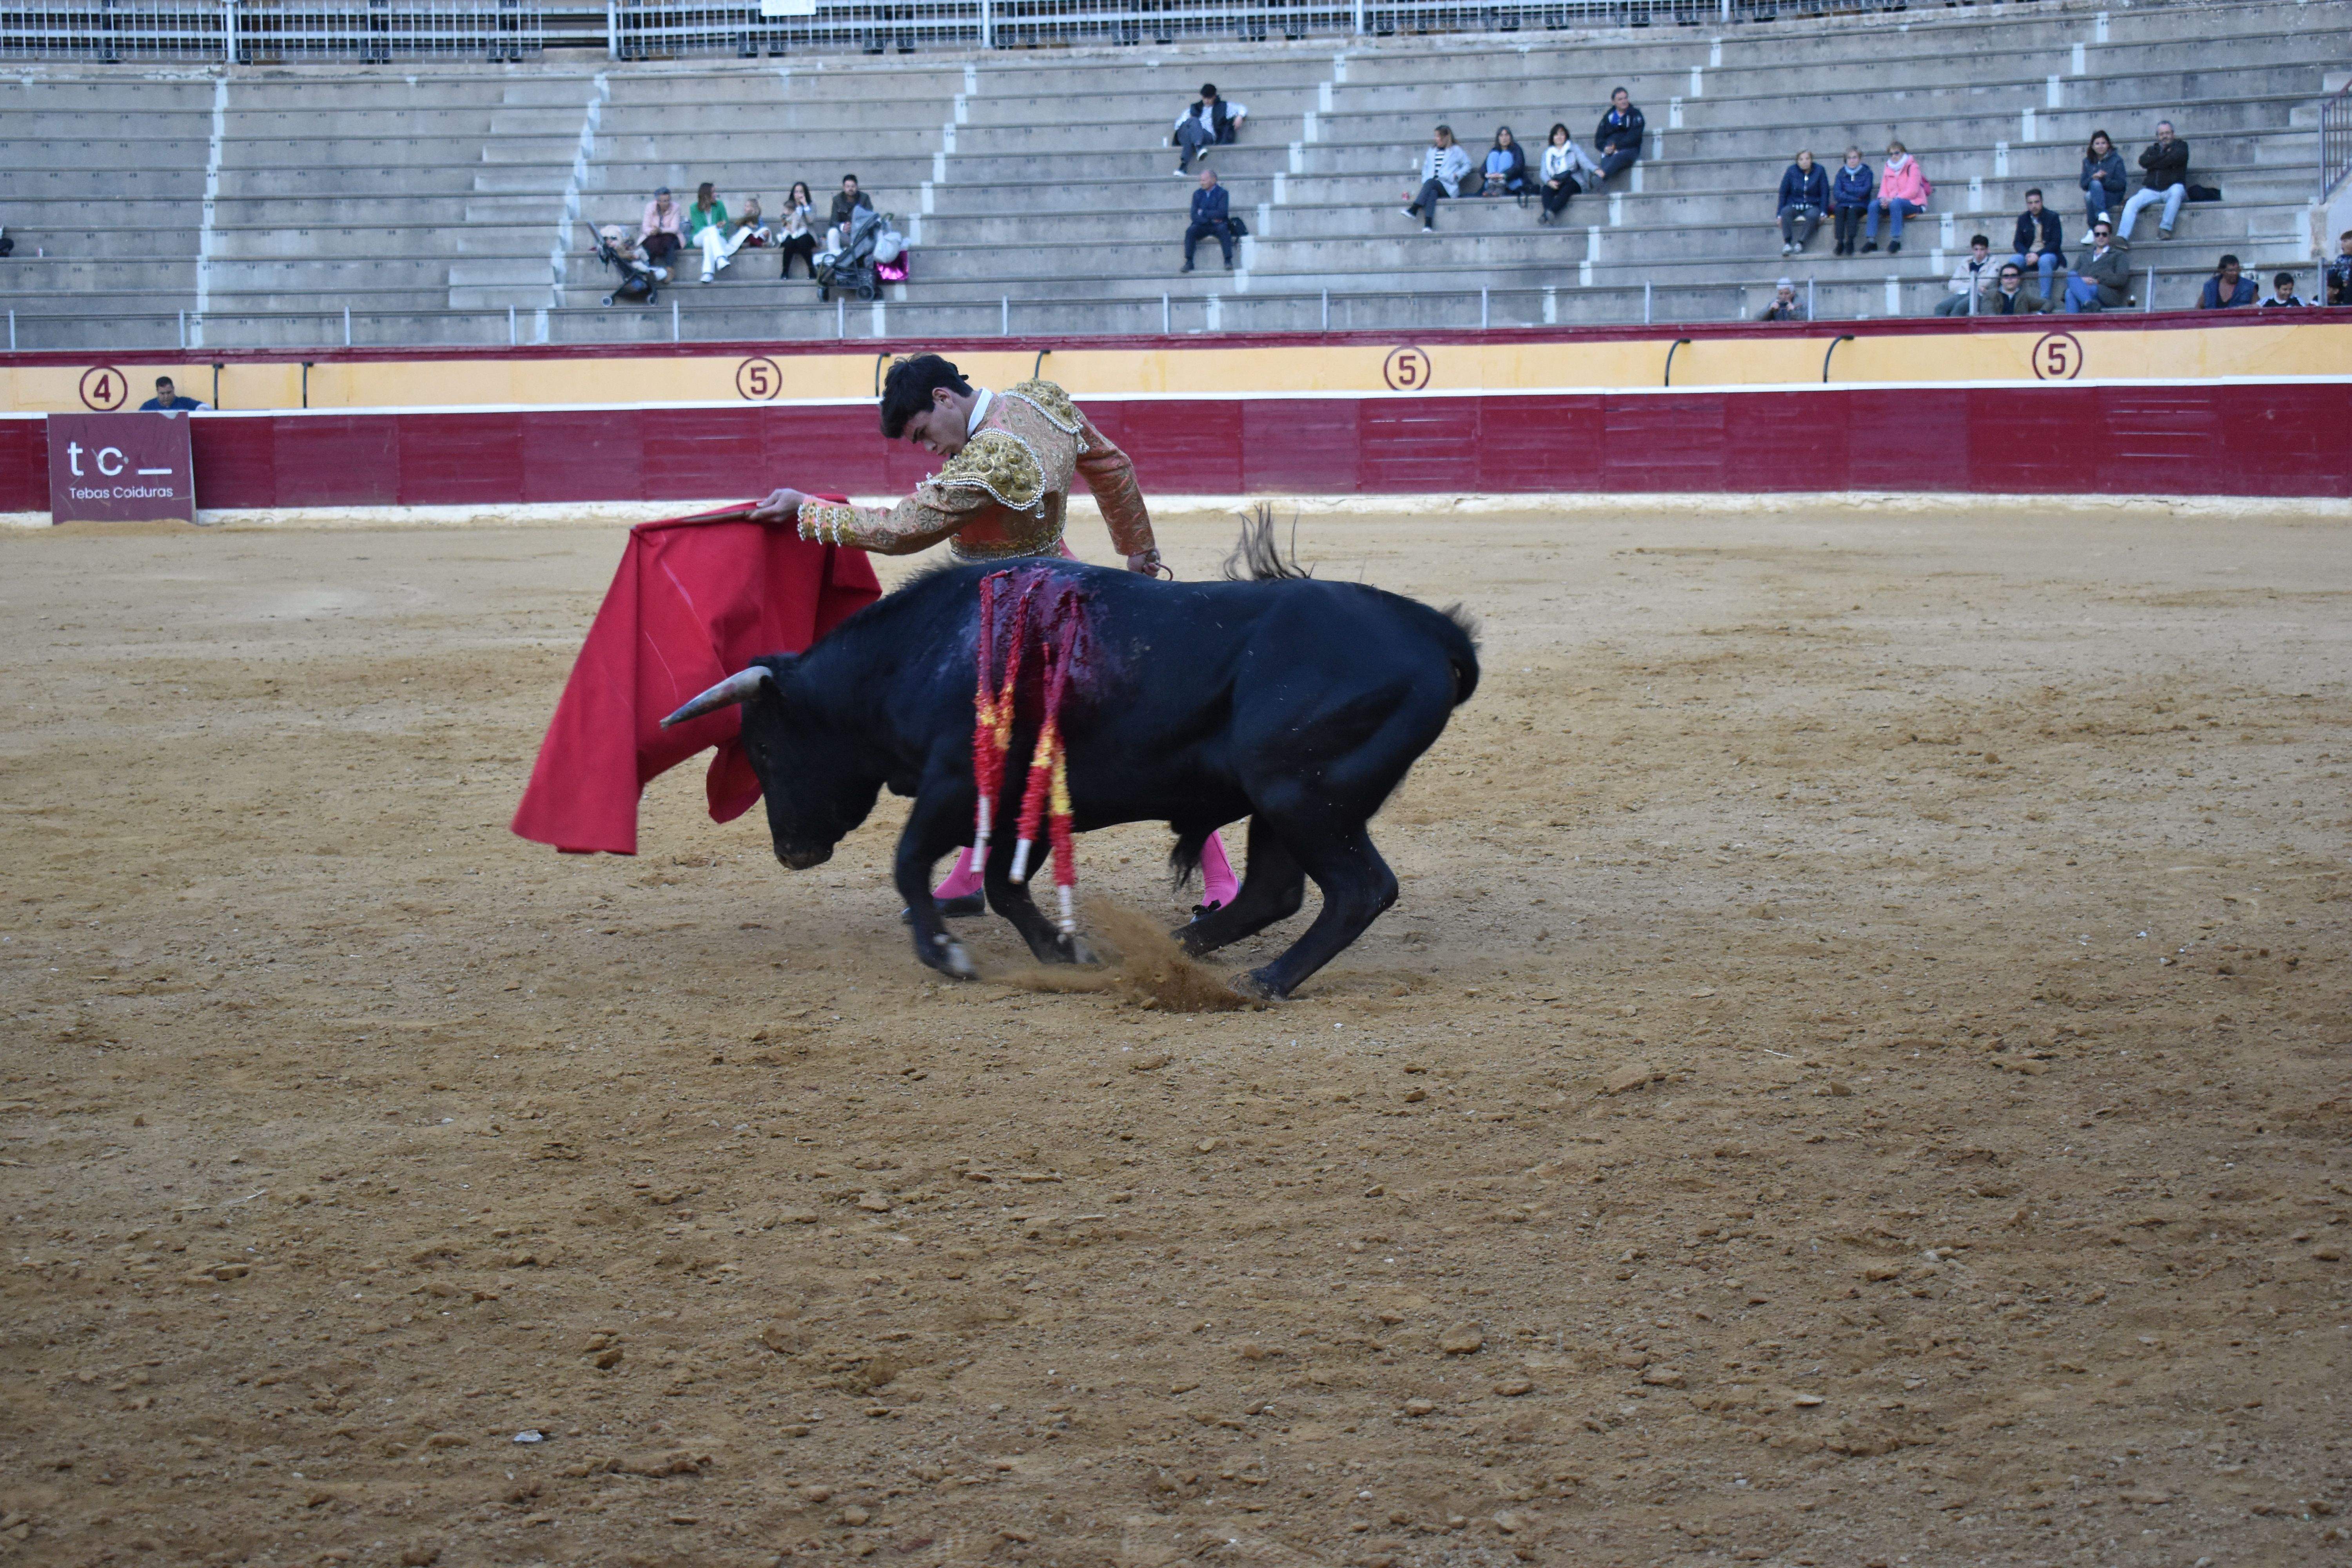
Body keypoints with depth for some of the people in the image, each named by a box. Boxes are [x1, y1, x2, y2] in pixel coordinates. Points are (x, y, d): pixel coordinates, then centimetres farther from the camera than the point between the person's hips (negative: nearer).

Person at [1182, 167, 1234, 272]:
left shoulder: (1222, 193, -1)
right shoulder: (1198, 194, 10)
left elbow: (1222, 213, -14)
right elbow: (1194, 215, 0)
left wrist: (1203, 213, -8)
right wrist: (1211, 220, -14)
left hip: (1218, 225, -3)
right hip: (1203, 226, 3)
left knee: (1223, 229, -35)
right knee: (1191, 230, -27)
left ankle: (1228, 261, -37)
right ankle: (1189, 262, -29)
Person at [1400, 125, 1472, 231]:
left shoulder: (1455, 151, 13)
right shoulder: (1431, 151, 26)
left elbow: (1467, 164, 11)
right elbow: (1426, 167, 25)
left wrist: (1457, 176, -4)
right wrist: (1425, 180, 5)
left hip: (1447, 186, -3)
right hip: (1433, 186, 3)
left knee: (1431, 183, -34)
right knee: (1432, 193, -35)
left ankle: (1414, 209, -47)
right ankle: (1428, 224, -54)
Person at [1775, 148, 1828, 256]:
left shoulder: (1819, 171, 2)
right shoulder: (1792, 171, 3)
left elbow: (1825, 193, 2)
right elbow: (1783, 193, 4)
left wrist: (1823, 213, -9)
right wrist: (1780, 214, -4)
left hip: (1812, 206, -1)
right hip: (1794, 206, 1)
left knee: (1813, 215, -37)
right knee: (1786, 211, -34)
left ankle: (1801, 243, -35)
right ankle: (1787, 243, -41)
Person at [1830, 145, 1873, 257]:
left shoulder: (1866, 173, 9)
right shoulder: (1842, 174, 14)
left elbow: (1865, 191, -6)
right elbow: (1837, 194, 1)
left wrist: (1847, 191, 0)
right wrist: (1854, 197, -8)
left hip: (1860, 206, -2)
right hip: (1844, 204, 2)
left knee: (1852, 210, -35)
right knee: (1840, 210, -33)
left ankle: (1850, 241, -39)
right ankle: (1840, 242, -39)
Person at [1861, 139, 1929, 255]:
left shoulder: (1912, 167, -4)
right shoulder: (1888, 169, 15)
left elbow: (1913, 191, -14)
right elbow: (1884, 189, 12)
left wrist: (1892, 200, -22)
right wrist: (1883, 199, -14)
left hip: (1913, 204, -6)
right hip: (1891, 202, 6)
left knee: (1895, 204, -38)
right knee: (1874, 205, -20)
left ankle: (1896, 240, -40)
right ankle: (1871, 240, -25)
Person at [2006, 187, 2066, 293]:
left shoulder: (2053, 217, 0)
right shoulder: (2023, 219, 10)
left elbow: (2056, 243, -7)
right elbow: (2017, 243, 8)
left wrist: (2038, 255, -19)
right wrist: (2028, 255, -15)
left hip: (2048, 254, -3)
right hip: (2028, 255, 3)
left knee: (2045, 260, -39)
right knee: (2013, 260, -29)